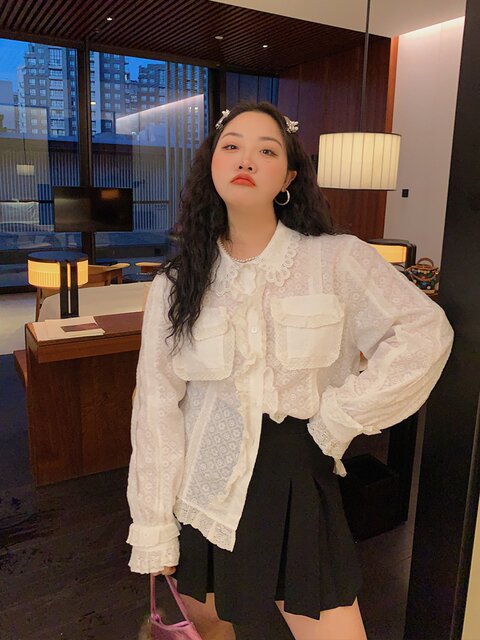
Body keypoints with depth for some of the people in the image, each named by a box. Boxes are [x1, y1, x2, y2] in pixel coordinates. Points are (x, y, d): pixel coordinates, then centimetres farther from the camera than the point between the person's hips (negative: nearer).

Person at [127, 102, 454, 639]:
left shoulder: (337, 261, -9)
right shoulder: (176, 285, -3)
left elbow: (425, 334, -10)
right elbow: (157, 406, -4)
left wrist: (337, 418, -12)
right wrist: (153, 529, -3)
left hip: (300, 484, -1)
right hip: (207, 490, 2)